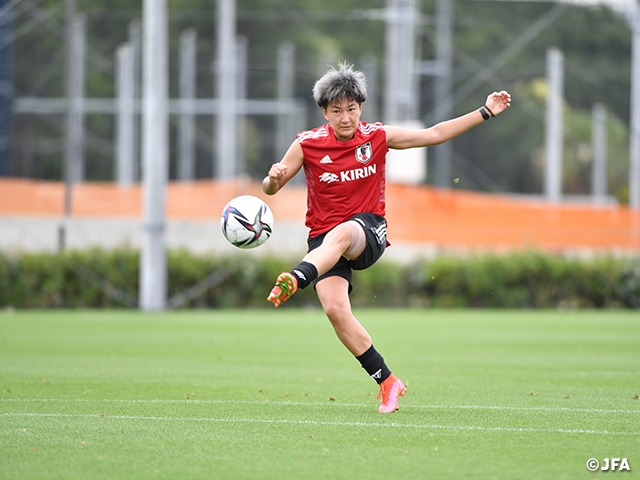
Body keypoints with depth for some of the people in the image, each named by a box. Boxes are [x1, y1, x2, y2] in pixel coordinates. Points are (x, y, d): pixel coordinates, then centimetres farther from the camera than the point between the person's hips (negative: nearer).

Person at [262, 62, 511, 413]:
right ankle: (387, 381, -11)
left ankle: (295, 280, -65)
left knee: (341, 233, -39)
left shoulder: (378, 137, 2)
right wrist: (274, 178, -20)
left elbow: (434, 134, 11)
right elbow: (270, 188, 6)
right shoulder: (307, 144, -1)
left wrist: (486, 112, 7)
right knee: (335, 310, -20)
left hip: (368, 232, -1)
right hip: (322, 238, 1)